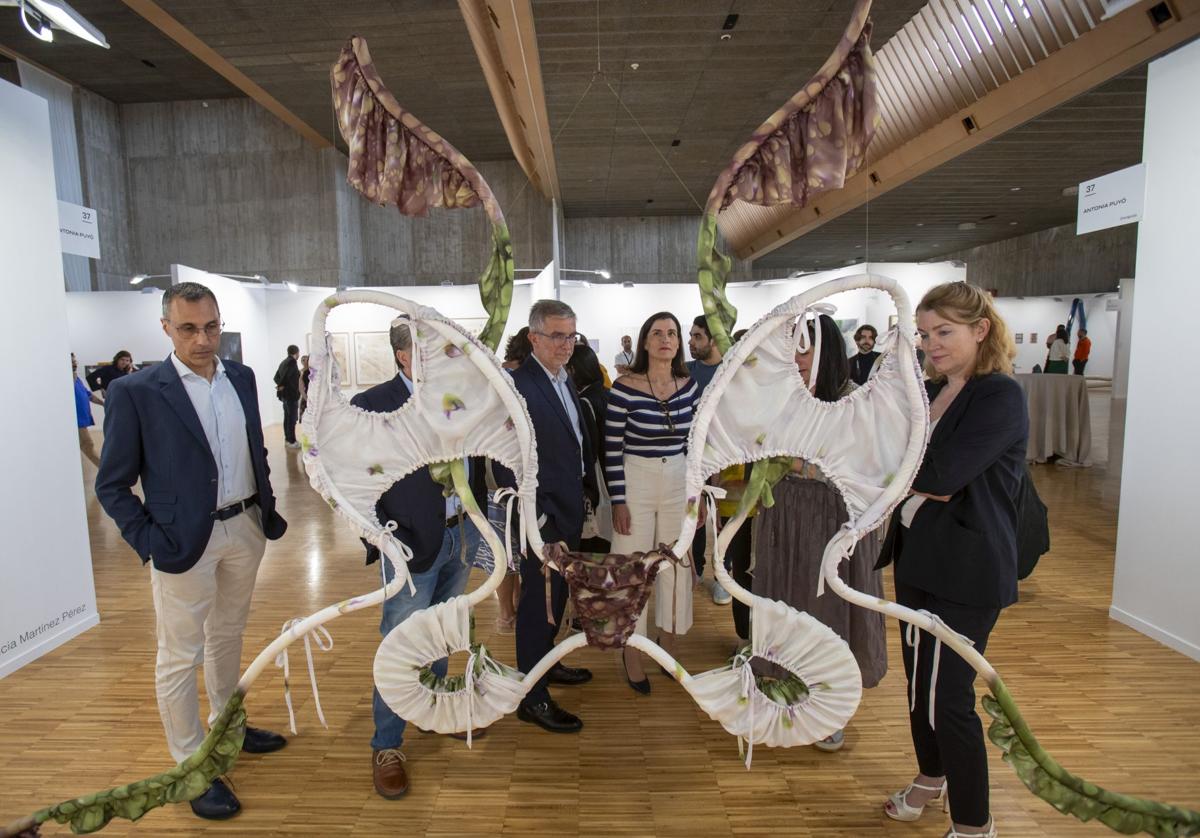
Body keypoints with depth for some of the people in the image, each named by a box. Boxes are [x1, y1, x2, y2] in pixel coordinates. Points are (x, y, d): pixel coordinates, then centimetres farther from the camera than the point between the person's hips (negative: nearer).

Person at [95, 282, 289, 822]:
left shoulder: (241, 377, 3)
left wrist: (268, 509, 7)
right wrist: (149, 543, -15)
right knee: (180, 656, 8)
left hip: (246, 527, 5)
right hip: (184, 541, -5)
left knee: (227, 635, 22)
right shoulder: (134, 391, -12)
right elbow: (112, 485, -7)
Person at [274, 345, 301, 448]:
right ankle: (291, 441, -2)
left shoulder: (284, 362, 14)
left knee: (287, 417, 14)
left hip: (285, 394, 9)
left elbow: (276, 376, 11)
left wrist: (280, 384, -5)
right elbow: (286, 375, -26)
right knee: (292, 418, -5)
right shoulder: (292, 361, -14)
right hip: (291, 394, -9)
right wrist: (281, 385, -12)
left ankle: (287, 439, 21)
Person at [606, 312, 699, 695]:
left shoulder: (689, 385, 1)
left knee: (677, 565, 13)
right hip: (635, 484, -4)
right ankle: (631, 655, 27)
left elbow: (693, 443, 8)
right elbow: (612, 449, -10)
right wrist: (618, 501, -12)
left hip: (678, 484, 4)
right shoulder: (624, 388, -13)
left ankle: (668, 648, 34)